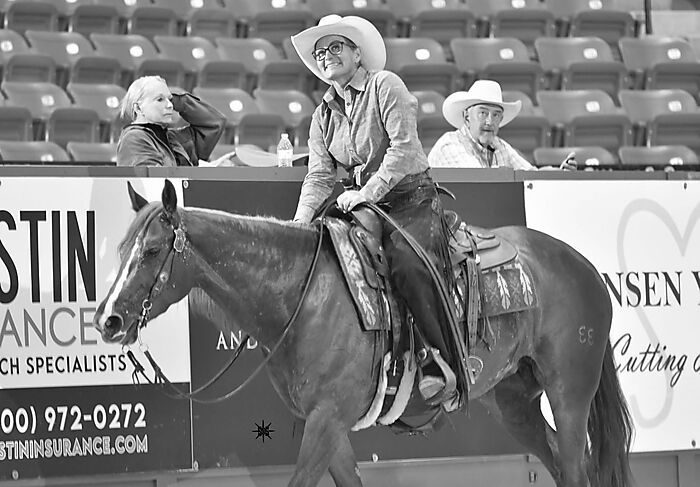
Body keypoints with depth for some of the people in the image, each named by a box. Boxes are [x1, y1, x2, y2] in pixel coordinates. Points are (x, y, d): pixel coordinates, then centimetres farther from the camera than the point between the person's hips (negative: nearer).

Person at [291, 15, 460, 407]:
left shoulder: (386, 86, -3)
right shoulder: (324, 115, 15)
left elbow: (403, 147, -13)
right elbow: (320, 175, 7)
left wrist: (367, 193, -22)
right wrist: (301, 222, -10)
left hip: (412, 198, -7)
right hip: (363, 204, 7)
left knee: (407, 264, -32)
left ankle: (441, 365, -29)